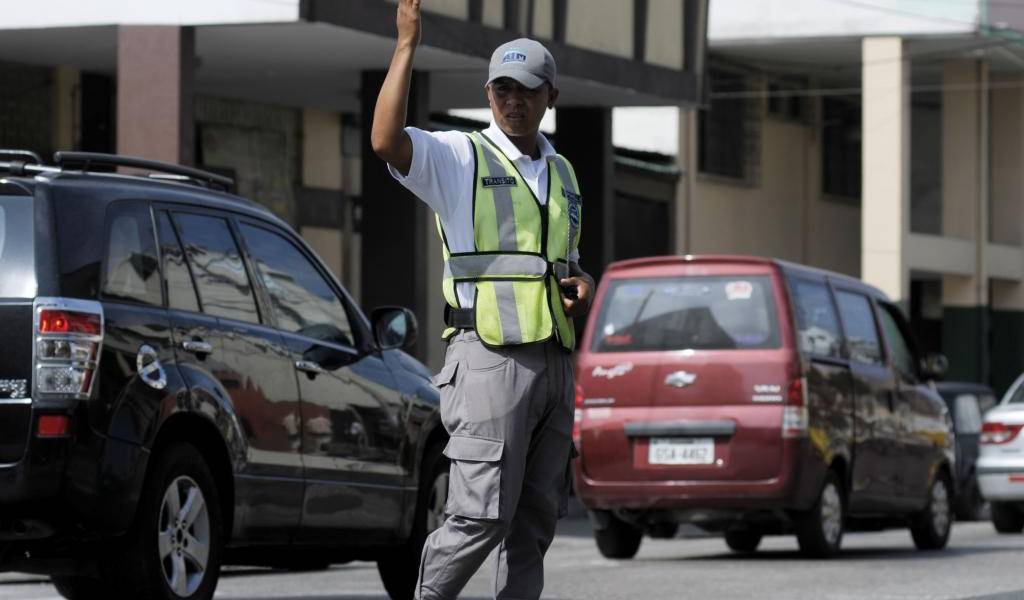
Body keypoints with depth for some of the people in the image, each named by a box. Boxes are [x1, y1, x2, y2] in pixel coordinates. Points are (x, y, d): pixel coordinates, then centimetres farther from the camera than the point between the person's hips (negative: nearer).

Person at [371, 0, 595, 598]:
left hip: (554, 361, 7)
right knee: (482, 515, -12)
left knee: (536, 518, 6)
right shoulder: (459, 157, -2)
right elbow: (386, 140, -22)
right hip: (491, 359, -7)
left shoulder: (561, 172, 19)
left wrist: (582, 284, 8)